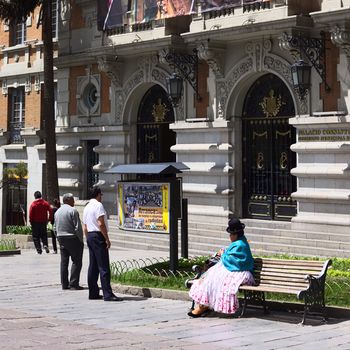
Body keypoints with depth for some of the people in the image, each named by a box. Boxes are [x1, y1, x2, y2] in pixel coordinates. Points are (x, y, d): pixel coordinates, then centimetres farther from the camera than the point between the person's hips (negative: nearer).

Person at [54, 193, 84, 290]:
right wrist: (81, 240, -7)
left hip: (61, 238, 7)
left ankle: (64, 284, 10)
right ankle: (73, 283, -8)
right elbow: (78, 227, -14)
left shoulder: (57, 212, 13)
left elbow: (55, 228, 16)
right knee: (76, 261, -3)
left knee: (64, 261, 9)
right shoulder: (72, 210, -11)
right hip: (72, 238, -7)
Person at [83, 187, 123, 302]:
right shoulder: (98, 205, -10)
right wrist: (107, 239, -16)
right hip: (98, 236, -9)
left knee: (93, 266, 12)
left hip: (89, 236, 9)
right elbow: (101, 224, -19)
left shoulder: (86, 207, 16)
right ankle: (107, 294, -14)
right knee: (103, 267, -11)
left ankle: (93, 293, 14)